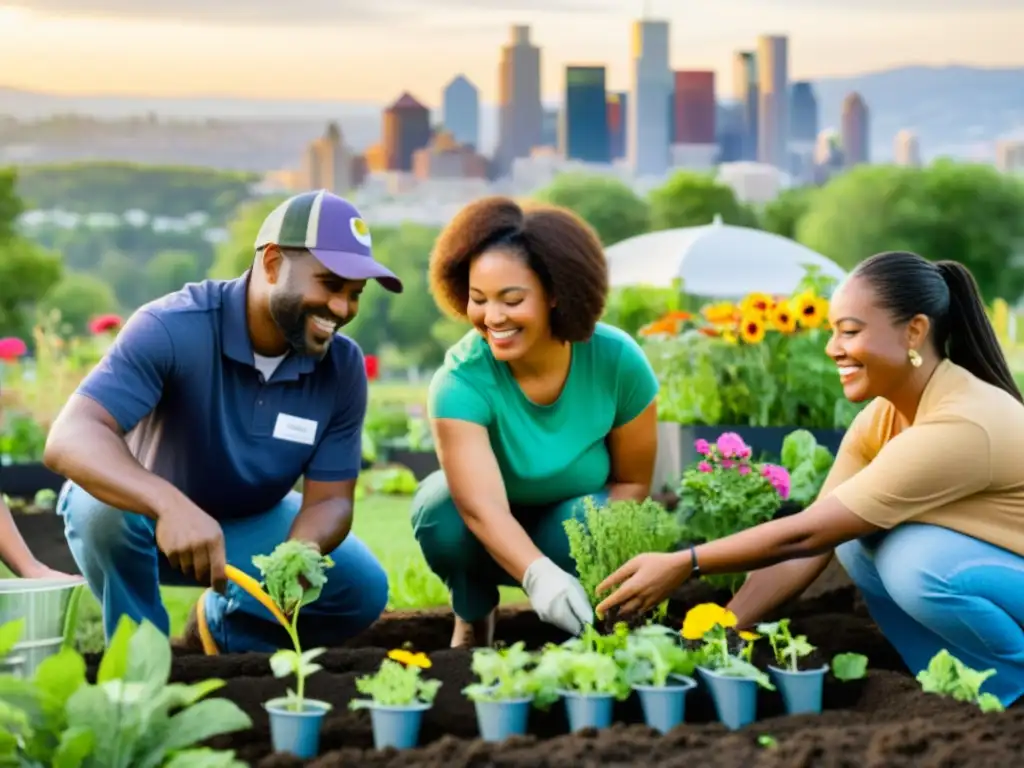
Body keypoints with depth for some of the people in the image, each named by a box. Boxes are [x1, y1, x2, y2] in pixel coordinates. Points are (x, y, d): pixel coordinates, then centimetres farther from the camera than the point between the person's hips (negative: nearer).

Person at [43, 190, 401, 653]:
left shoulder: (343, 367, -16)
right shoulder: (173, 329, -32)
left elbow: (330, 498, -15)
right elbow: (70, 439, -43)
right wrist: (171, 504, -61)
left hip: (251, 526, 4)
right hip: (139, 510, -4)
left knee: (364, 590, -15)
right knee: (103, 506, -37)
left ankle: (222, 626, 13)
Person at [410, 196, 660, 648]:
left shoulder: (617, 361, -24)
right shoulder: (461, 380, -31)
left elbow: (632, 481, -12)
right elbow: (482, 507, -44)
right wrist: (538, 574, -62)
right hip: (491, 538, 1)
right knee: (442, 511, -32)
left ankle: (582, 627, -3)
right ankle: (473, 620, -2)